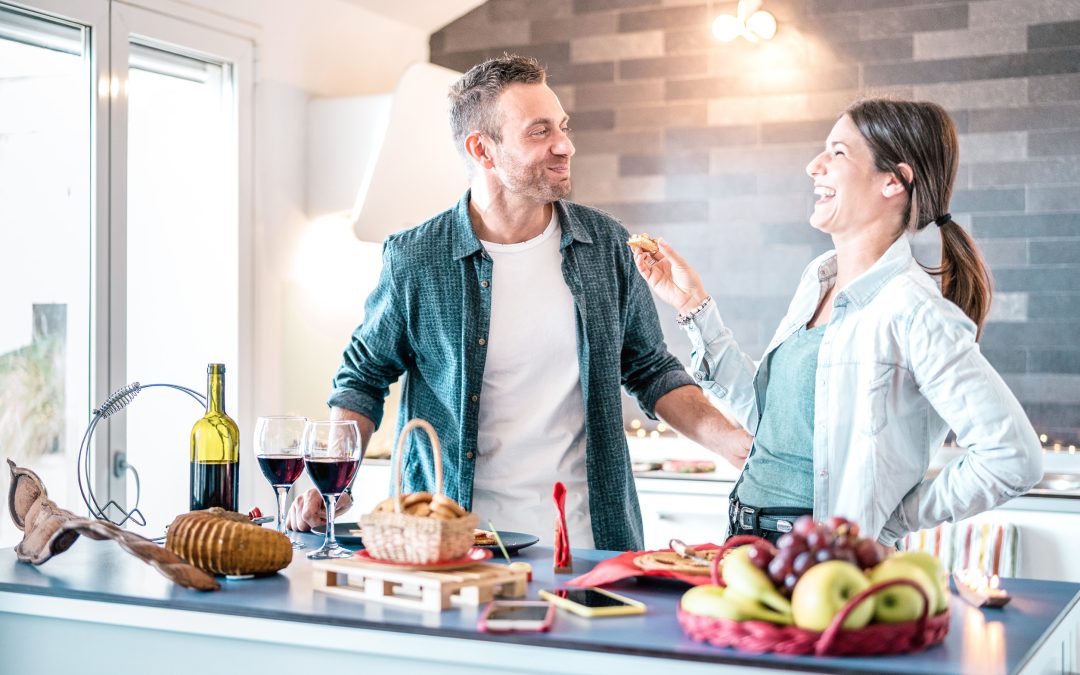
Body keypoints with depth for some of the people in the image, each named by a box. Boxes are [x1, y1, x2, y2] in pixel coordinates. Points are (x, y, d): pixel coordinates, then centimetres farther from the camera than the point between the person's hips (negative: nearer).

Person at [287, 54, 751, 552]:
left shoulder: (605, 244, 4)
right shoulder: (414, 259, -4)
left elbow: (652, 371, 13)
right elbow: (364, 378, 9)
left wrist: (736, 443, -1)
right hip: (453, 543, -2)